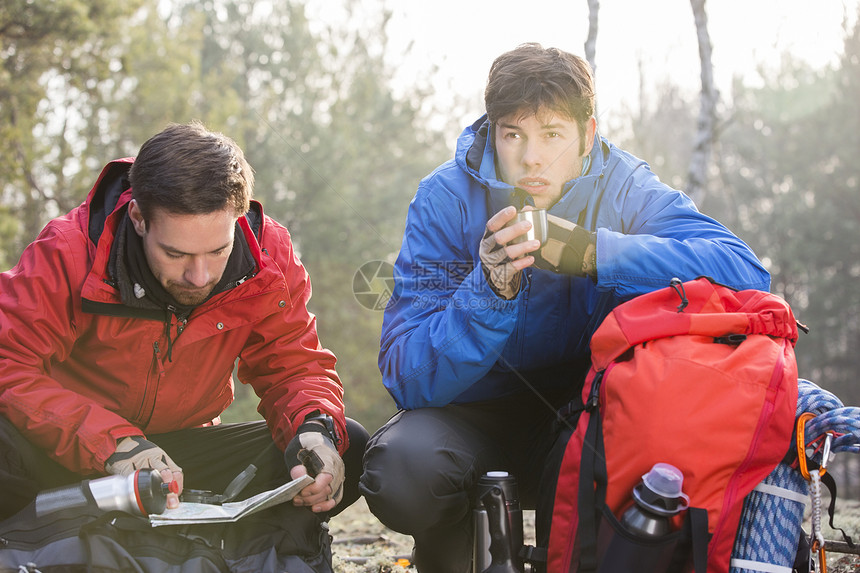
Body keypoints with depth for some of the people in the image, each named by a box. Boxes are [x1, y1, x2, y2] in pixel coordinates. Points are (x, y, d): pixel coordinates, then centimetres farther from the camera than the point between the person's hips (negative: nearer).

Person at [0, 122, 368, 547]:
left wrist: (315, 427, -27)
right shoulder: (68, 252, -20)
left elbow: (293, 365, -3)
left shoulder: (268, 255, -10)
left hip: (185, 447, 4)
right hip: (71, 457, -4)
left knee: (349, 449, -15)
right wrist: (114, 444, -39)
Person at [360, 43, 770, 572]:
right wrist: (489, 291, -37)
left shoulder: (624, 189, -10)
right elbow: (408, 379, -20)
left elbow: (745, 272, -28)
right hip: (477, 416, -1)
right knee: (403, 467, -33)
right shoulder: (446, 199, -13)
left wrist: (592, 252, -36)